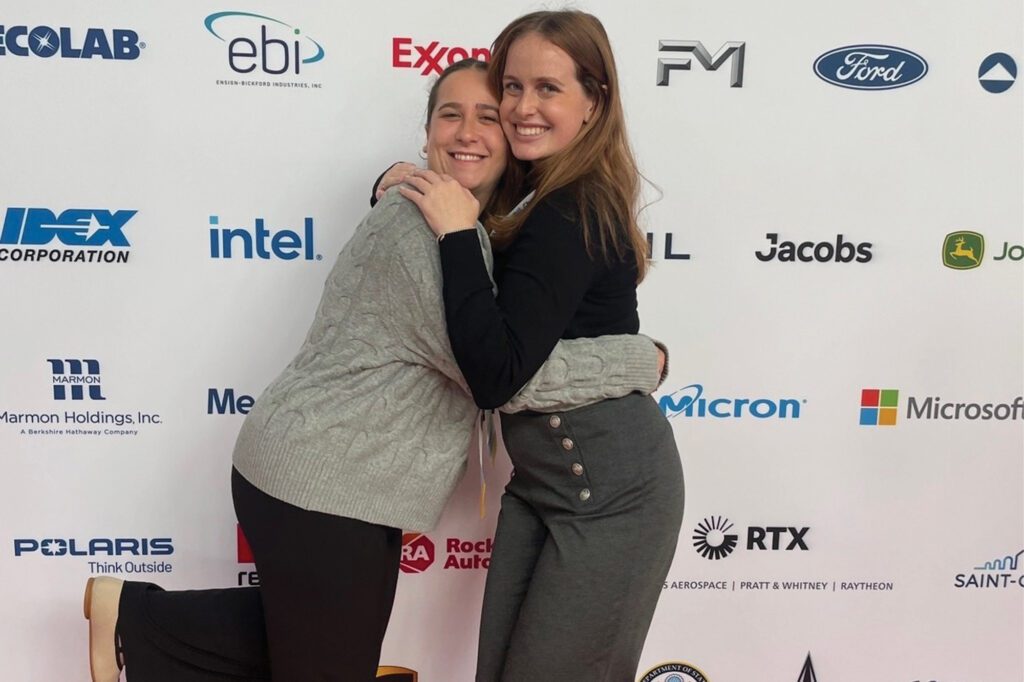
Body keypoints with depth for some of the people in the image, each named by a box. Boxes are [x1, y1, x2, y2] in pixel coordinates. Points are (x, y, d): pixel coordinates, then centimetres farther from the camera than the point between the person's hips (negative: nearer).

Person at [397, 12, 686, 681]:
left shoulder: (571, 216, -22)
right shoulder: (544, 197, 7)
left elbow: (494, 375, -27)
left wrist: (458, 231, -23)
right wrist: (411, 188, -1)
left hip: (609, 487, -9)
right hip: (541, 476, 9)